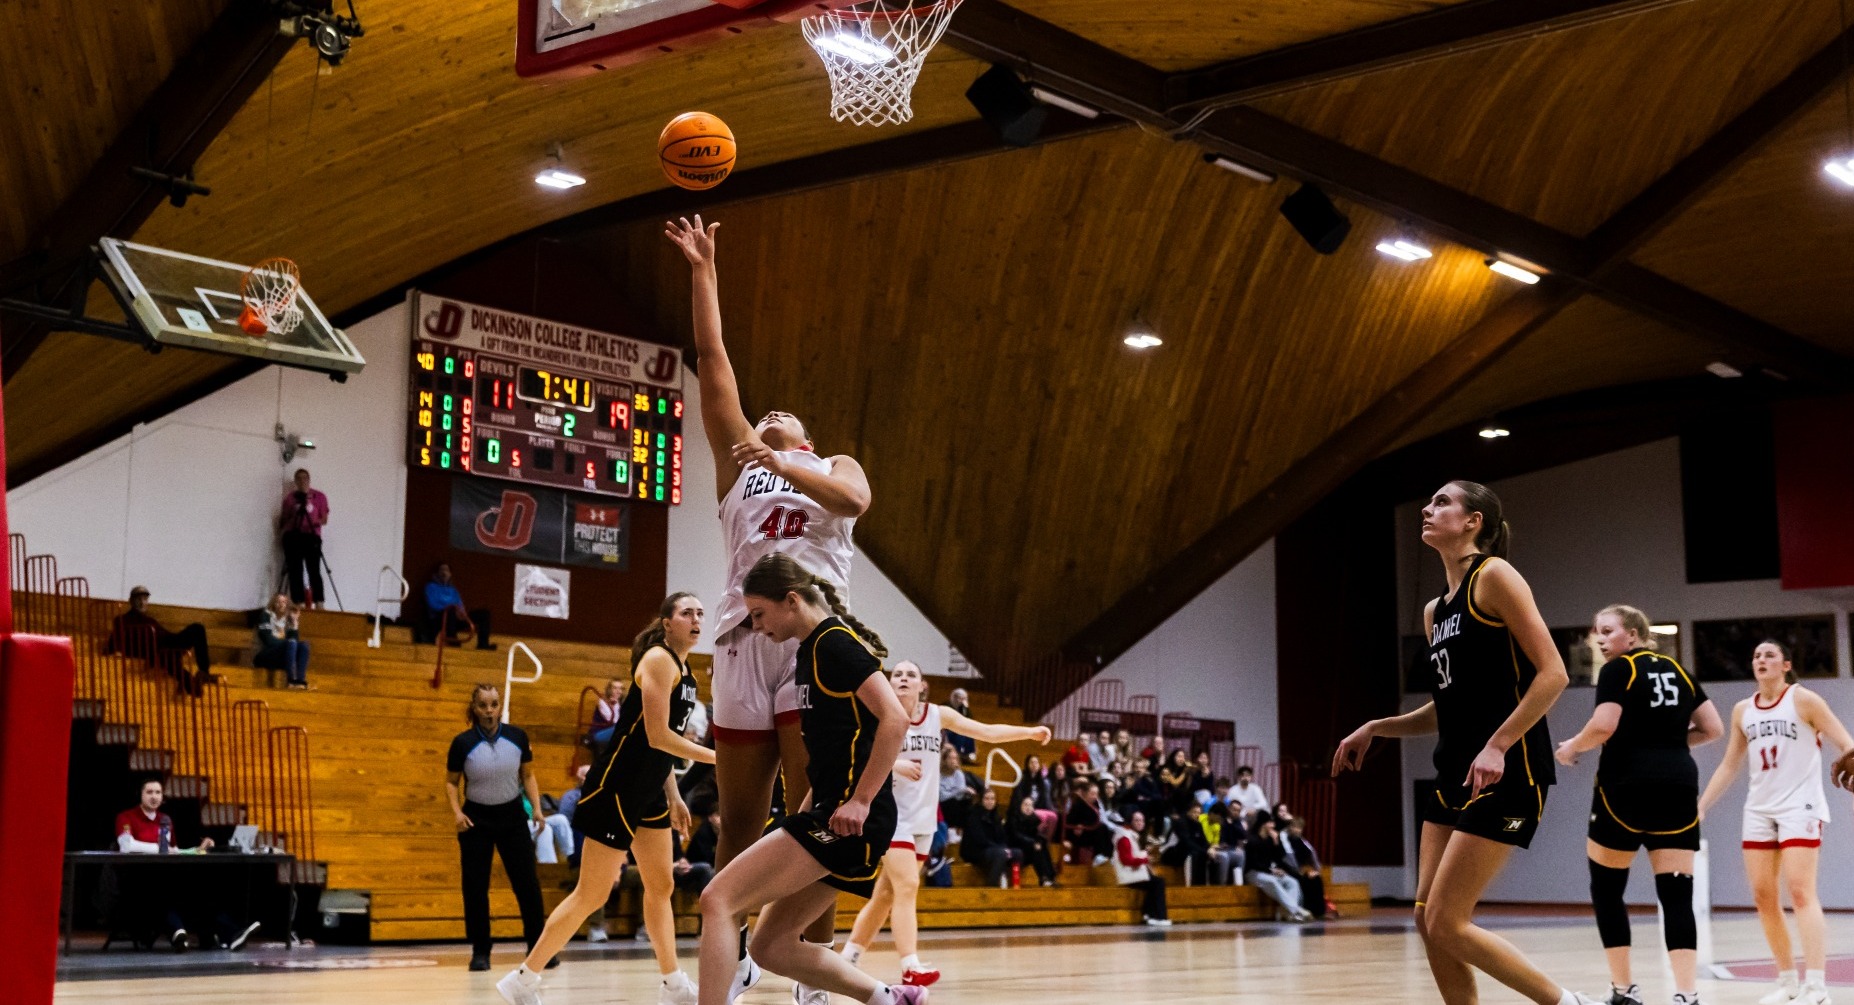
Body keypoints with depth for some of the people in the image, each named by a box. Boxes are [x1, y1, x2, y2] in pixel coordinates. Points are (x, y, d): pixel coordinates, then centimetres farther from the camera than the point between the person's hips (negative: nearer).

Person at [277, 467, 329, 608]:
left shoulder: (319, 496, 6)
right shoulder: (289, 497, 10)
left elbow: (324, 520, 4)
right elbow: (284, 520, 15)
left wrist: (313, 521, -15)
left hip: (312, 537, -2)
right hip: (292, 537, 2)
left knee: (314, 570, -12)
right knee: (295, 571, -3)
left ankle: (318, 604, -15)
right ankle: (298, 603, -3)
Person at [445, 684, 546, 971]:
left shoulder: (517, 736, -5)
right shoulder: (463, 742, -9)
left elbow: (528, 775, 7)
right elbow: (451, 781, 2)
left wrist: (536, 808, -4)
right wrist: (456, 811, -13)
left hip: (512, 817, 1)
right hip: (476, 820, -1)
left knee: (527, 883, 0)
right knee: (475, 887, 1)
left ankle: (537, 946, 10)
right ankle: (480, 952, 12)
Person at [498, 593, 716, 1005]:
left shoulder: (682, 668, 14)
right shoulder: (659, 659, -14)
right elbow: (657, 736, -20)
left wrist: (674, 797, 15)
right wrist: (715, 757, -13)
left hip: (648, 792, 10)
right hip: (617, 786, -9)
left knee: (661, 886, 12)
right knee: (591, 895, -6)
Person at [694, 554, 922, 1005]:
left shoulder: (835, 642, -10)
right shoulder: (811, 649, 18)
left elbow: (895, 719, -20)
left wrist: (861, 801, -22)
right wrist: (806, 809, 18)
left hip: (848, 818, -10)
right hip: (828, 814, 10)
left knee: (718, 900, -13)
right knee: (771, 946, 11)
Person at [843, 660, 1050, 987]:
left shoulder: (938, 715, 5)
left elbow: (987, 731, 1)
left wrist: (1030, 732, -9)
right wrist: (893, 764, -28)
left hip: (923, 817, 5)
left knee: (886, 894, 9)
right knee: (907, 885, -19)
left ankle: (847, 958, 20)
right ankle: (911, 967, -23)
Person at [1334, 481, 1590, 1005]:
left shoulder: (1494, 576, -6)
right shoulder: (1435, 612, 17)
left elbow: (1553, 673, -14)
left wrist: (1497, 746, -22)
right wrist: (1375, 728, 13)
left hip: (1505, 773, -9)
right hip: (1455, 773, 9)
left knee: (1447, 923, -10)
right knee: (1428, 921, 4)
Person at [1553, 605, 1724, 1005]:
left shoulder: (1618, 670, -3)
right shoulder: (1677, 671, 16)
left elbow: (1603, 727, -16)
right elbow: (1713, 729, 14)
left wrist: (1571, 748, 1)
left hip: (1627, 785, -5)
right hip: (1678, 785, 5)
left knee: (1606, 887, 11)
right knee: (1677, 893, -1)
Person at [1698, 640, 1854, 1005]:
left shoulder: (1803, 700, -5)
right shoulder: (1743, 711, 11)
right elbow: (1729, 765, 18)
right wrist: (1700, 807, 14)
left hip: (1799, 806, -6)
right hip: (1759, 809, 6)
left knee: (1800, 892, -15)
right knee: (1763, 897, 4)